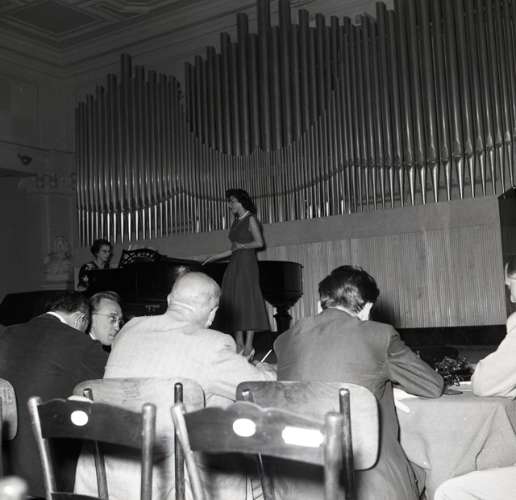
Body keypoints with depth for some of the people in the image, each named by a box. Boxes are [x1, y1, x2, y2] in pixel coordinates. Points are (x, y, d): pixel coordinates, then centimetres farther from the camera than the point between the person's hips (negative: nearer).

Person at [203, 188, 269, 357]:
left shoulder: (250, 219, -2)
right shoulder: (236, 222, 19)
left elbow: (259, 243, -10)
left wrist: (242, 246, -12)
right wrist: (216, 257, 21)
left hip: (247, 264, -8)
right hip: (234, 265, 8)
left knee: (247, 301, -9)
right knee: (234, 304, 2)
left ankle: (248, 346, -8)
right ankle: (239, 344, 5)